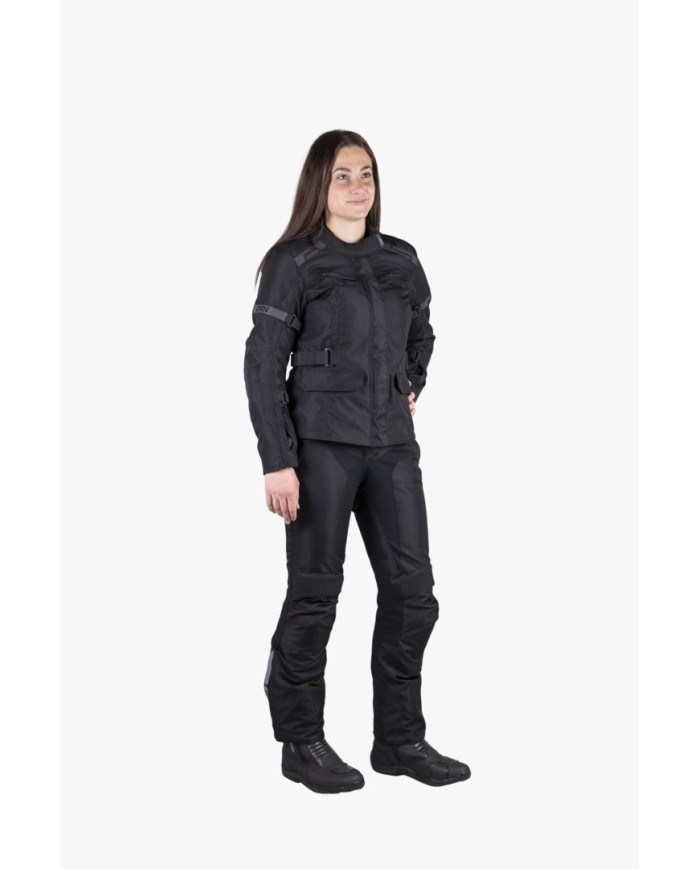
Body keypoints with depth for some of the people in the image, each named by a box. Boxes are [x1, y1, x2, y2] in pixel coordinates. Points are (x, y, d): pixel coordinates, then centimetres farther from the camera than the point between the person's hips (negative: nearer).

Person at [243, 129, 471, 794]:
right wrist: (276, 462, -14)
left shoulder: (401, 261, 13)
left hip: (392, 444, 5)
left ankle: (401, 739, 18)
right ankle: (302, 743, 15)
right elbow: (263, 365, -7)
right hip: (320, 443, -5)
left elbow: (422, 335, 31)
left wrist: (410, 390, 15)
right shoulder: (292, 263, -2)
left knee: (412, 589, 4)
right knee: (315, 592, 1)